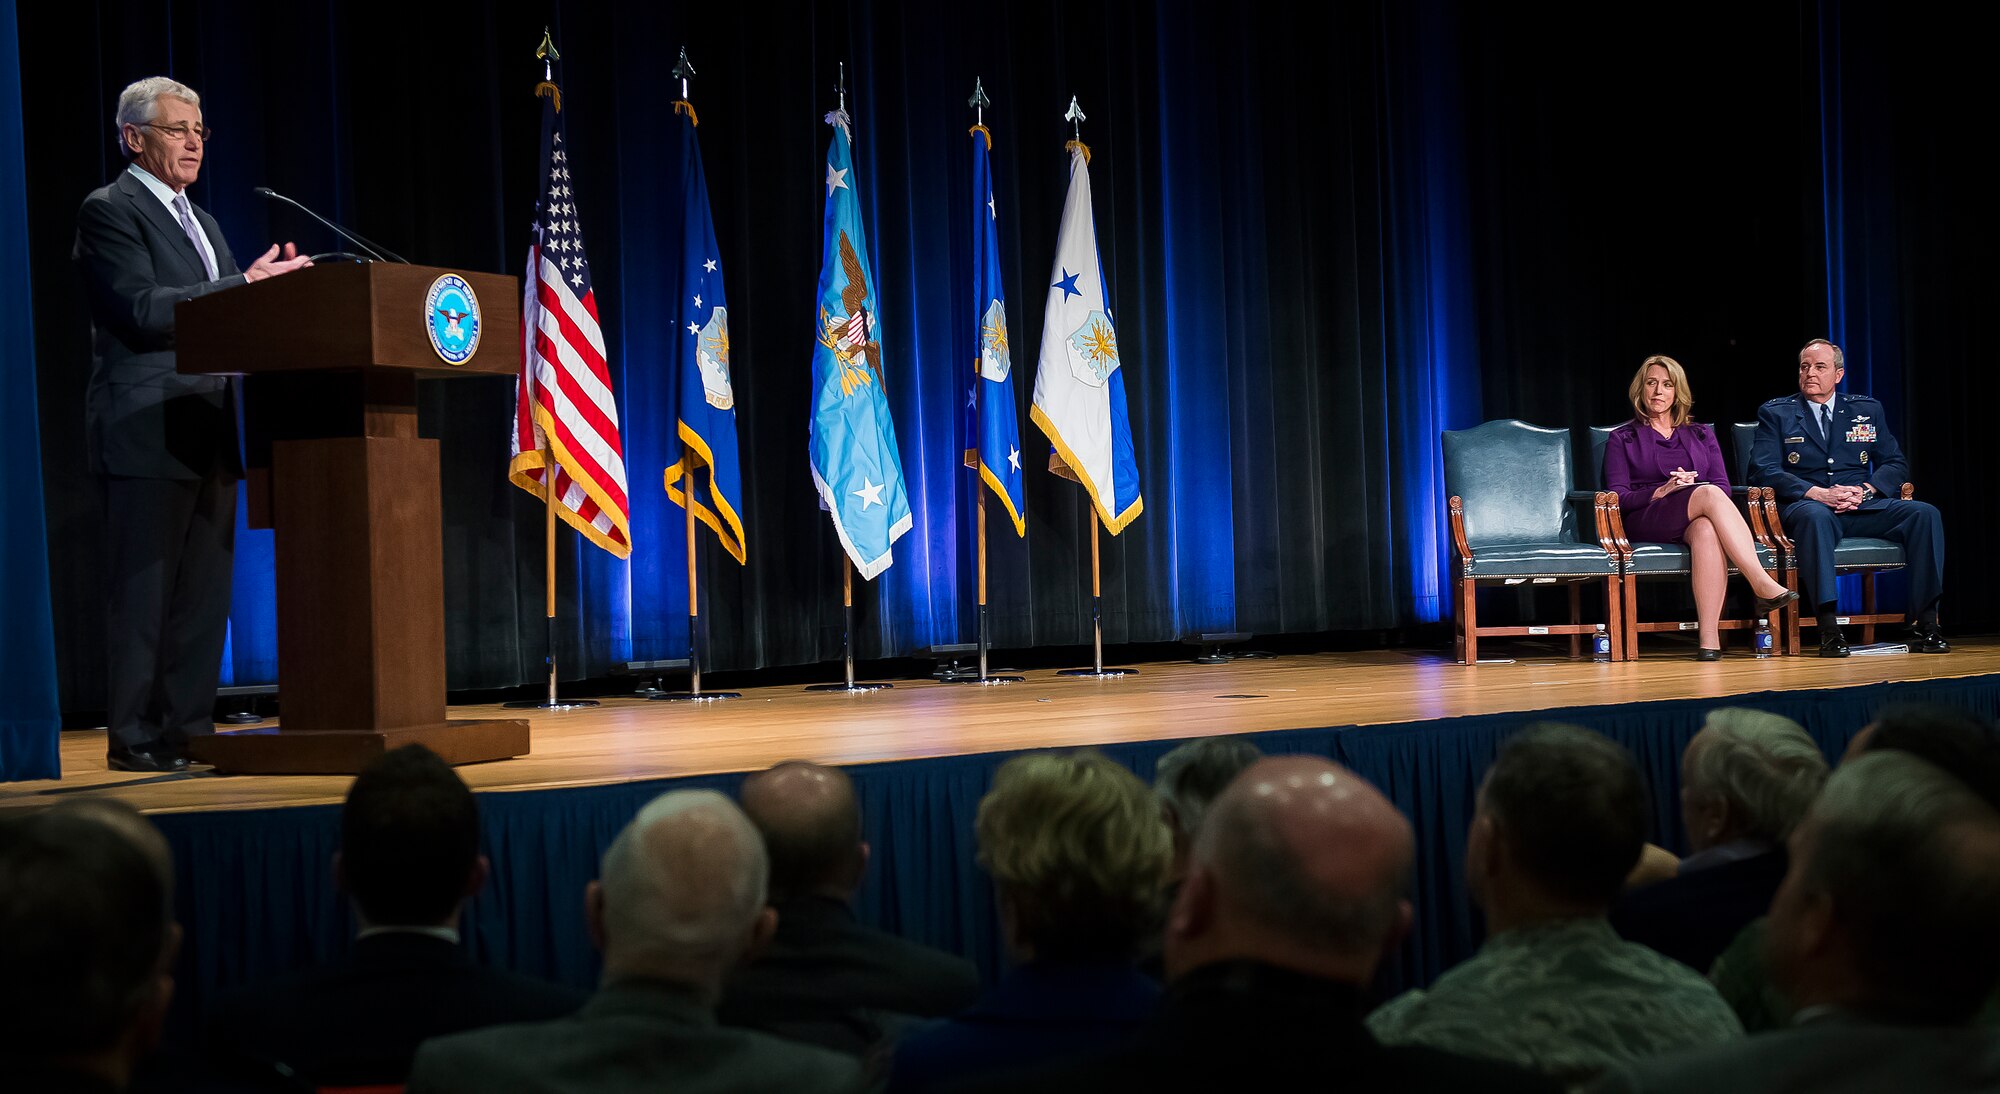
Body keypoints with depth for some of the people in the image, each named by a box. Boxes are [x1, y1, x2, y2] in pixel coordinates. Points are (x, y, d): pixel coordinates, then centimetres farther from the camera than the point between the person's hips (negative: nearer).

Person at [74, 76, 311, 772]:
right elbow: (144, 309, -16)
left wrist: (269, 284, 2)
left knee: (204, 591, 8)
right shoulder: (109, 211, -4)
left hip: (209, 429, 8)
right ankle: (134, 738, -1)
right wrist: (246, 283, -17)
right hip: (147, 430, -8)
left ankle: (189, 729, 14)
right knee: (144, 589, -6)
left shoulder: (199, 221, 23)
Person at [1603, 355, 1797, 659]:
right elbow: (1617, 498, 4)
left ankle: (1709, 638, -51)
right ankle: (1763, 586, -46)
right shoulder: (1622, 439, 18)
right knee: (1708, 494, -35)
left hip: (1697, 520, 2)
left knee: (1706, 531, -40)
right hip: (1647, 524, -2)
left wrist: (1691, 487, -10)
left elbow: (1723, 486, 12)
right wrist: (1661, 491, -14)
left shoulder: (1701, 435, 26)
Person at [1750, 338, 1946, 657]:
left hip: (1863, 505, 4)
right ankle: (1828, 628, -43)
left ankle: (1924, 623, -23)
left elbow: (1895, 463, 13)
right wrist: (1820, 494, -16)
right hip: (1804, 504, -3)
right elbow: (1764, 470, -3)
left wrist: (1864, 491, -9)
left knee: (1925, 514, -22)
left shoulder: (1867, 410, 20)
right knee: (1816, 516, -40)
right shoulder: (1775, 413, 10)